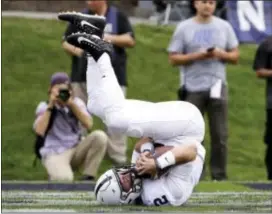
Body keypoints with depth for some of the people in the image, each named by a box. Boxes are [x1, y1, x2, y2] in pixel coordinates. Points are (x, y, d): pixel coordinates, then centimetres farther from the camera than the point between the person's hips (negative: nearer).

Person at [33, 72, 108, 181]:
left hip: (76, 151, 5)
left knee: (100, 136, -22)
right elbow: (39, 131, -16)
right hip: (54, 155, -4)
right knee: (64, 178, -37)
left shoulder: (76, 103, 9)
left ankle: (88, 179, -12)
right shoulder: (44, 106, 2)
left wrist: (72, 104, -13)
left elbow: (88, 125, -8)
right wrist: (50, 106, -14)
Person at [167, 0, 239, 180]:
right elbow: (174, 58, 0)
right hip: (193, 89, -2)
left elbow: (235, 56, 10)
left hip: (217, 86, 2)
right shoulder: (184, 28, 2)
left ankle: (220, 177, 7)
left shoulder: (224, 27, 9)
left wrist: (221, 54, -10)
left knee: (220, 135, 1)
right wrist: (196, 56, -14)